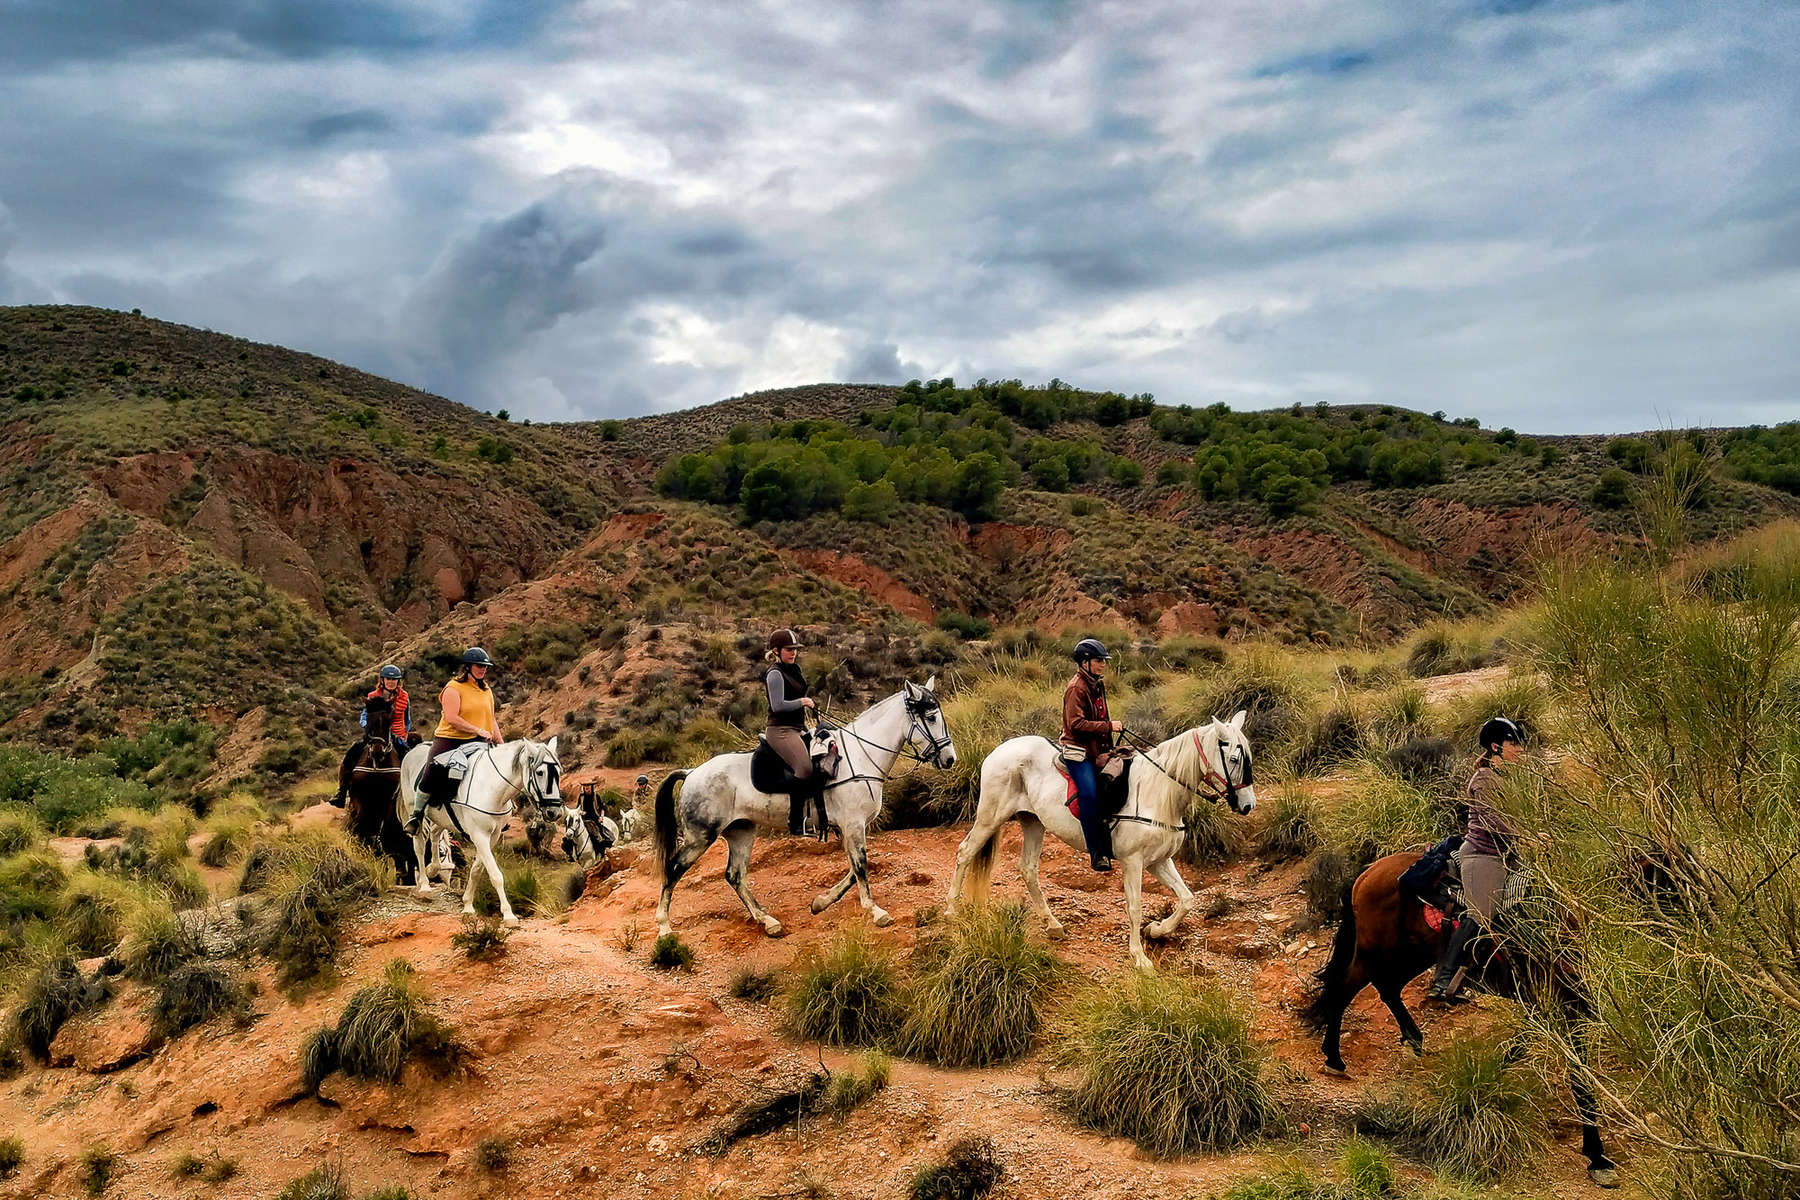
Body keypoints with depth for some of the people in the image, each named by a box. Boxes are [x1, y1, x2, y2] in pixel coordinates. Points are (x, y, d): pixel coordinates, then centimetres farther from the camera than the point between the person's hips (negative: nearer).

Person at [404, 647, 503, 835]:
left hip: (476, 743, 6)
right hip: (448, 740, -5)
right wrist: (478, 730, -21)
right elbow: (452, 718, -20)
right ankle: (416, 814, 11)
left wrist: (501, 746, 13)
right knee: (430, 777, -15)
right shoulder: (453, 688, -8)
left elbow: (491, 721, 22)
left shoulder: (486, 691, 15)